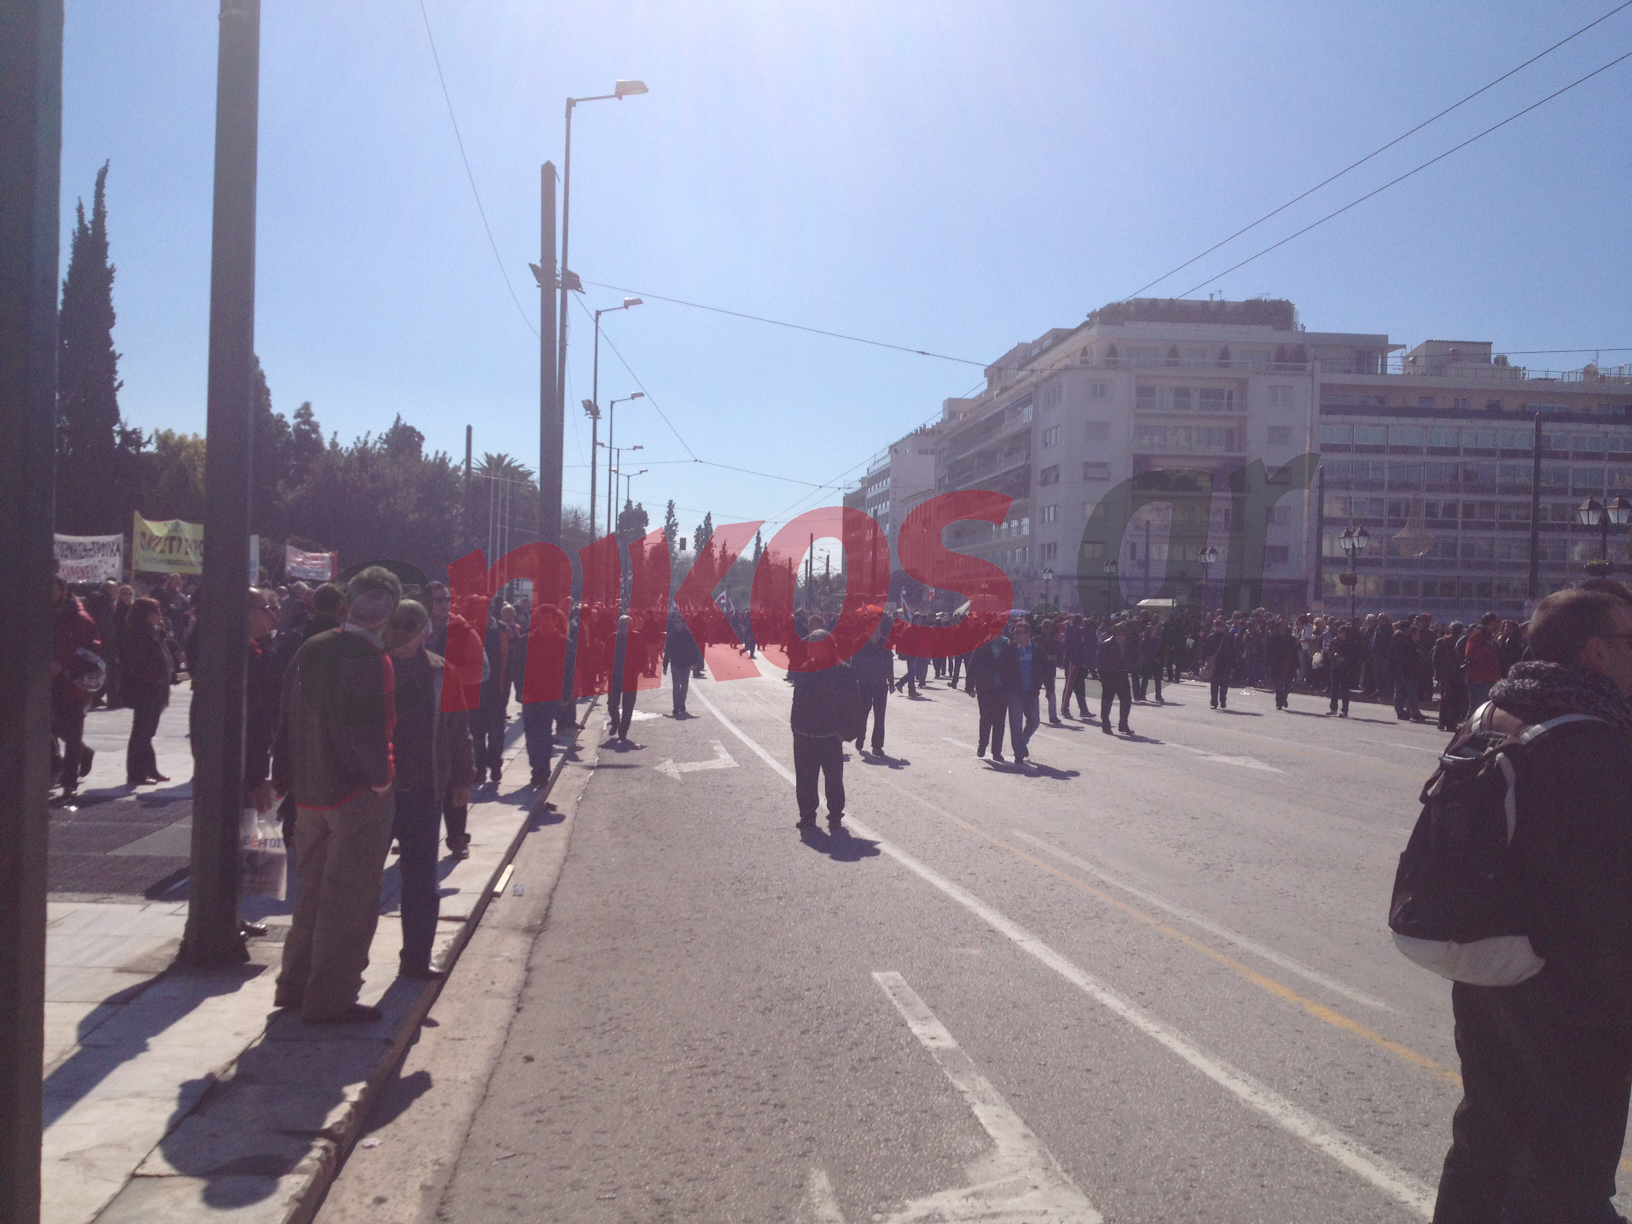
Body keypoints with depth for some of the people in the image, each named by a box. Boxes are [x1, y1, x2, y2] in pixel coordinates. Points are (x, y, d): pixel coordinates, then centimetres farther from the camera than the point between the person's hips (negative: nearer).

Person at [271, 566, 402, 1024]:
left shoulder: (310, 651, 5)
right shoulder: (371, 659, -18)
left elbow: (287, 718, 8)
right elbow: (373, 730, -22)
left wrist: (288, 778, 13)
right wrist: (380, 778, -6)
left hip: (310, 793, 7)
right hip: (359, 796, -7)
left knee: (312, 891, 20)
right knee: (348, 900, 3)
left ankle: (295, 986, 29)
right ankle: (330, 1000, 9)